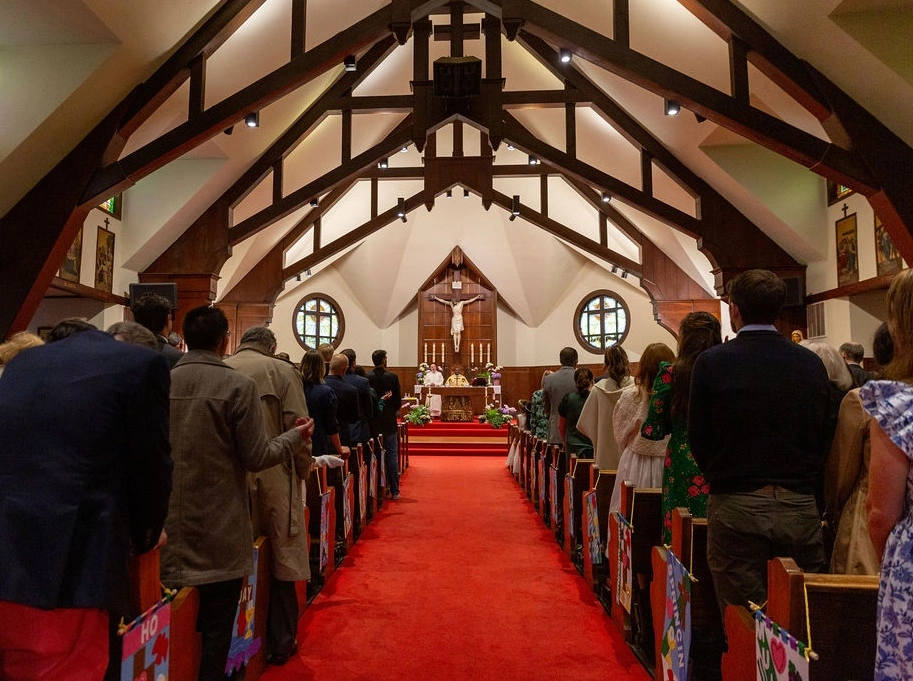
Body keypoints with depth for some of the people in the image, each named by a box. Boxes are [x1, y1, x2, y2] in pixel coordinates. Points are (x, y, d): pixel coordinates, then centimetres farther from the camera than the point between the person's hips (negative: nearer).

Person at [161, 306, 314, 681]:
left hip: (170, 530, 5)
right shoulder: (238, 385, -14)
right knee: (215, 630, 9)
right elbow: (256, 458, -13)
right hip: (220, 534, -4)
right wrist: (295, 437, 3)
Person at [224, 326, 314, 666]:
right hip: (272, 479, -3)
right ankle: (280, 642, 21)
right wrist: (303, 470, 5)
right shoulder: (282, 371, -6)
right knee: (279, 561, 10)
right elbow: (297, 428, -9)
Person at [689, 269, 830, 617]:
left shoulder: (711, 362, -8)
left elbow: (699, 438, -3)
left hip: (735, 508, -3)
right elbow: (823, 437, 9)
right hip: (801, 507, 3)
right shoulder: (812, 363, 2)